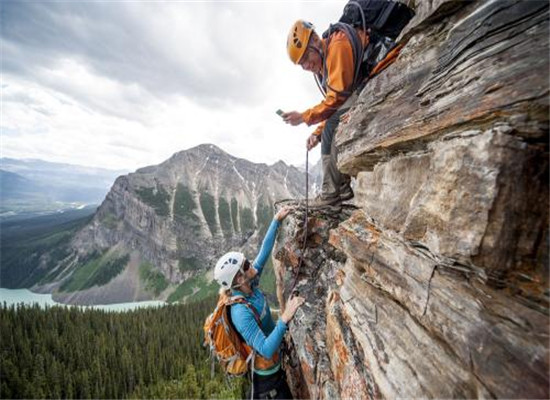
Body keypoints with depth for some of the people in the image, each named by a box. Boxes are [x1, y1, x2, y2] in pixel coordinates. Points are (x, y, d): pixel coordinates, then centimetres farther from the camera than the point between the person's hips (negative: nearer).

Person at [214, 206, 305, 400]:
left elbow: (264, 251, -11)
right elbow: (266, 350, -38)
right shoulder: (241, 312, -36)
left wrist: (276, 220, -11)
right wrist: (285, 318, -46)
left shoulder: (250, 286, -14)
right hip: (265, 368, -8)